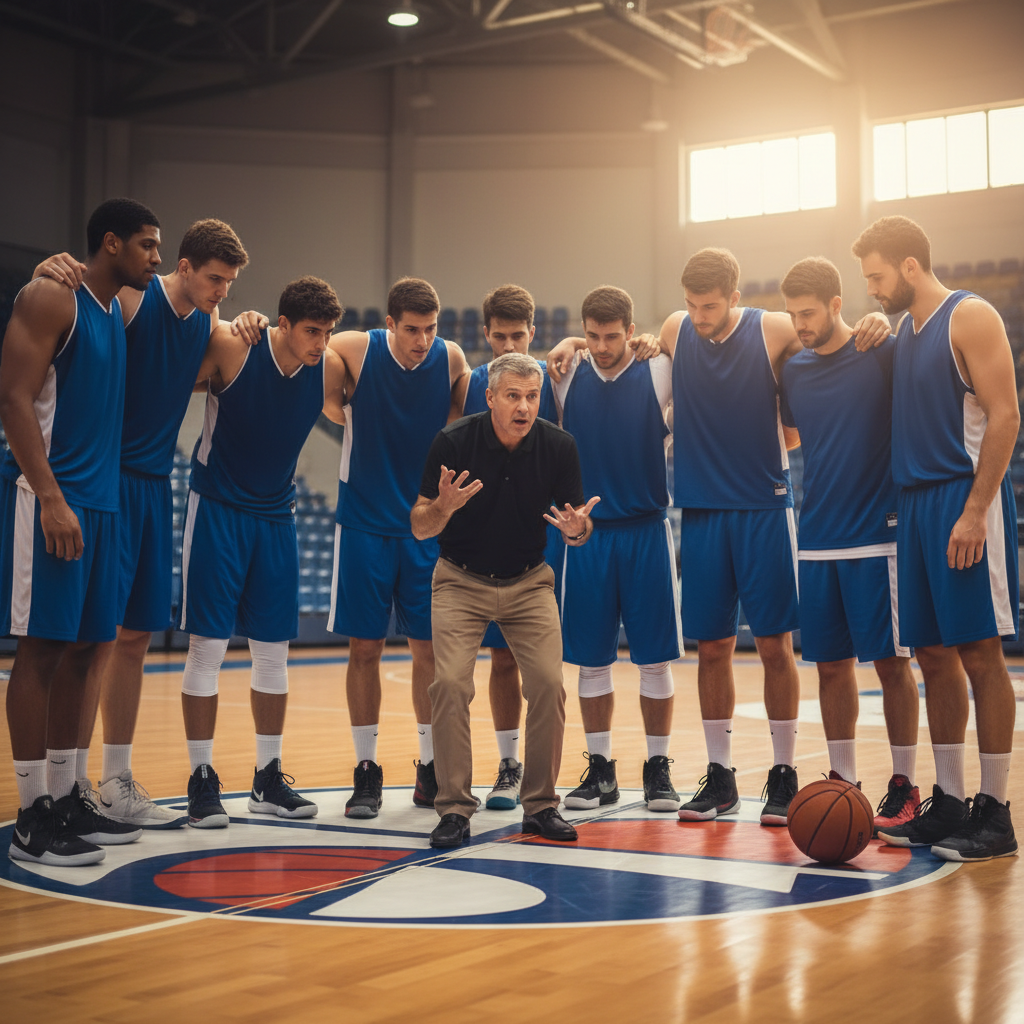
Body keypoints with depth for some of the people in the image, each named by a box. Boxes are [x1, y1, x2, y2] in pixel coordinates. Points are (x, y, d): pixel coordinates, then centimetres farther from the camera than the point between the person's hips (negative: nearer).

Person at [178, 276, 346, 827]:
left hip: (276, 515, 4)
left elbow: (340, 413, 13)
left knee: (274, 650, 7)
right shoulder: (230, 347, -16)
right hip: (217, 508, -4)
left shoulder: (331, 368, -5)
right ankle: (201, 780, 6)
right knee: (208, 646, -5)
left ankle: (268, 777, 18)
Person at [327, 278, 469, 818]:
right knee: (365, 648, 1)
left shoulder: (451, 359, -4)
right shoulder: (354, 350, -10)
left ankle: (430, 770, 18)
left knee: (430, 648, 4)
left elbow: (464, 416, 13)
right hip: (364, 524, -1)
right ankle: (366, 771, 13)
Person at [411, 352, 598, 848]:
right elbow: (419, 527, -11)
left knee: (548, 683, -11)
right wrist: (444, 507, -33)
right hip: (461, 580, -1)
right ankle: (454, 808, -3)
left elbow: (578, 528, -3)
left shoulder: (558, 445, -12)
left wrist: (576, 528, -28)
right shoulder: (453, 442, -17)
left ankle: (540, 805, 6)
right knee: (450, 682, -17)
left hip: (529, 582, 2)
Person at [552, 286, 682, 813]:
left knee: (655, 659, 2)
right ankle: (599, 770, 17)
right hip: (588, 533, 1)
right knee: (590, 660, 5)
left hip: (647, 532, -1)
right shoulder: (567, 378, 3)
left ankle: (658, 768, 15)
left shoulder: (658, 374, -2)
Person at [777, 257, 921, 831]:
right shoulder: (793, 371, 10)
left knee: (891, 661, 0)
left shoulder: (883, 355, -5)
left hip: (877, 535, -5)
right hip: (816, 540, 5)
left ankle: (904, 785, 11)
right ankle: (842, 779, 19)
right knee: (831, 664, 8)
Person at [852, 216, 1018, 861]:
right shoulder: (904, 330, 17)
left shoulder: (971, 318, -7)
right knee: (933, 653, 8)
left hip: (965, 497, -8)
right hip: (916, 499, 8)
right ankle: (949, 802, 16)